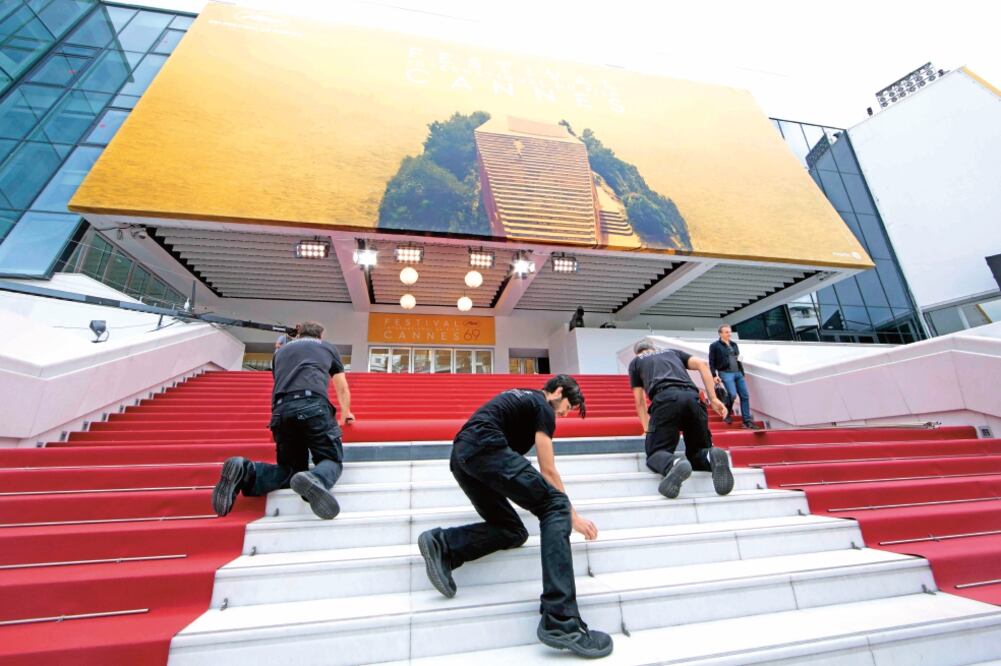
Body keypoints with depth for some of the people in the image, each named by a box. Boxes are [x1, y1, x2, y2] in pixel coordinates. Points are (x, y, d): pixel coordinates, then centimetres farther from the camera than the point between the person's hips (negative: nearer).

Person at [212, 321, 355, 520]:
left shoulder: (281, 350, 33)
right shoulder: (328, 347, 26)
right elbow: (343, 389, 33)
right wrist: (346, 414, 51)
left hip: (281, 411, 4)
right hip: (313, 405, -4)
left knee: (292, 467, 17)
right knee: (332, 460, 6)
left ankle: (245, 472, -11)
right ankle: (315, 480, -30)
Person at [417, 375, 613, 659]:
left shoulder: (522, 397, 30)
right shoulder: (543, 407, 5)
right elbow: (548, 470, 3)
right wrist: (573, 515, 13)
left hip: (460, 456, 9)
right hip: (485, 447, -9)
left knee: (513, 531, 11)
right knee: (556, 507, -9)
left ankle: (442, 544, -5)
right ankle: (561, 622, -18)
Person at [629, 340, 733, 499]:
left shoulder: (635, 362, 30)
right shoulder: (672, 352, 38)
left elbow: (640, 402, 30)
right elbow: (702, 364, 21)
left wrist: (647, 428, 38)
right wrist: (713, 399, 17)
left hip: (666, 399, -3)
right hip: (693, 398, 3)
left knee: (656, 452, 3)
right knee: (697, 451, 18)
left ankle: (674, 464, -31)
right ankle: (711, 457, -18)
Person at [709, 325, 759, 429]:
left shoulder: (734, 344, 18)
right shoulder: (714, 346, -2)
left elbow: (738, 357, 25)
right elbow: (711, 362, -5)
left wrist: (742, 372, 16)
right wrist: (714, 376, -13)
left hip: (738, 373, 7)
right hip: (726, 373, -6)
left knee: (745, 396, 2)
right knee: (732, 394, -19)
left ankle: (747, 421, 9)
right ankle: (727, 414, 8)